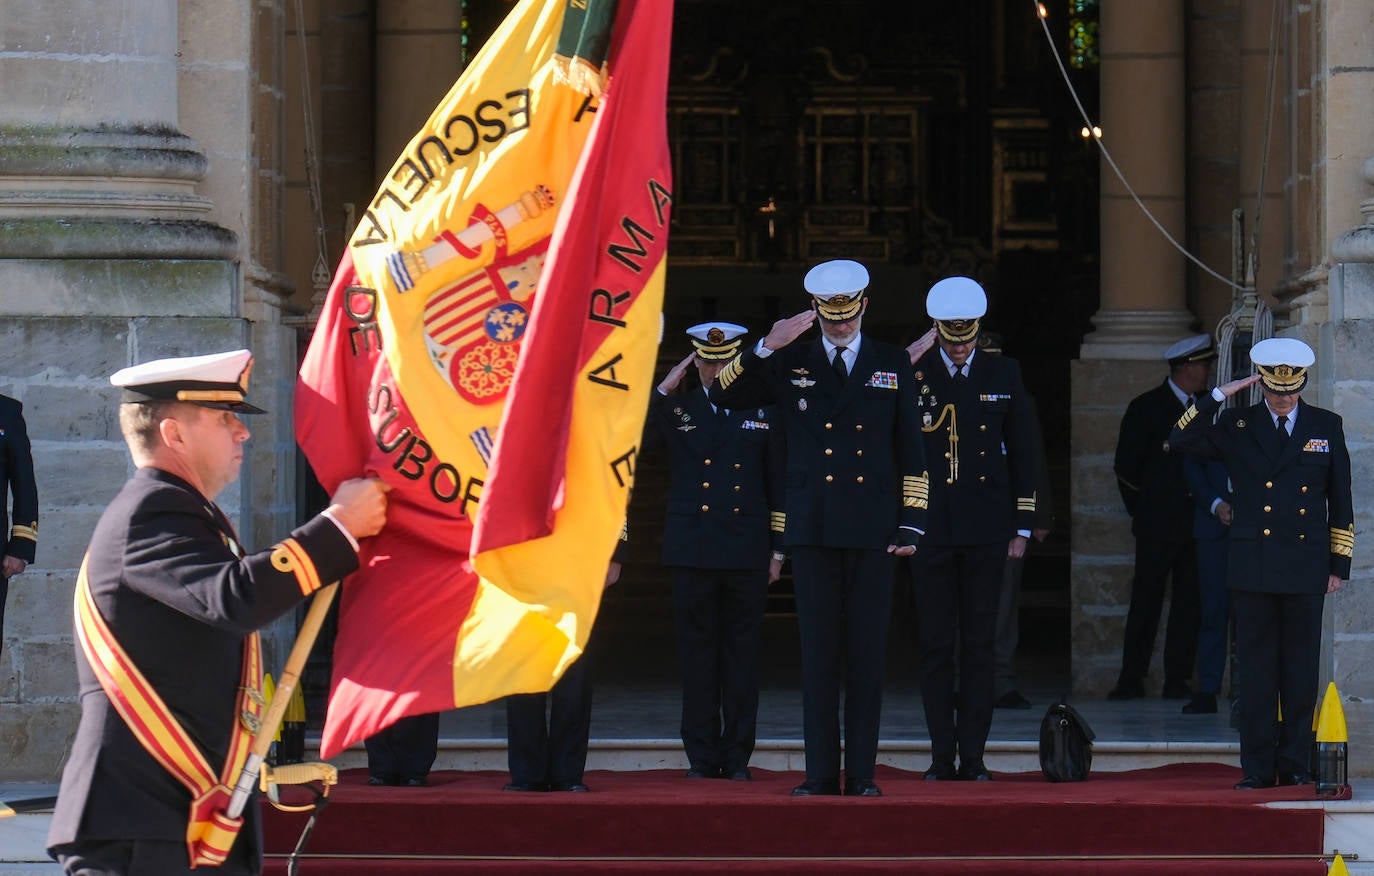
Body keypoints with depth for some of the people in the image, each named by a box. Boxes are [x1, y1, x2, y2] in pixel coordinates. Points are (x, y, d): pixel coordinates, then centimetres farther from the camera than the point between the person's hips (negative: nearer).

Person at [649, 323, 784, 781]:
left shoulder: (762, 412, 9)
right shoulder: (676, 410, 8)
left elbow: (778, 485, 10)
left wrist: (779, 548, 6)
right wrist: (663, 390, -11)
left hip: (748, 553, 0)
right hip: (693, 551, 0)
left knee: (742, 654, 2)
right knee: (697, 656, 1)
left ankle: (737, 757, 7)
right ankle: (701, 756, 7)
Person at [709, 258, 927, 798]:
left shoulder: (893, 364, 9)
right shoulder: (790, 364, 8)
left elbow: (911, 451, 8)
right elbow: (722, 395, 0)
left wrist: (911, 524, 0)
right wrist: (765, 347, -12)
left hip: (873, 530, 0)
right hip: (813, 529, 0)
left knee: (868, 652, 0)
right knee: (819, 651, 1)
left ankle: (862, 772, 4)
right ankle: (821, 773, 4)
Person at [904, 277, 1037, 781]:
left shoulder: (1003, 375, 7)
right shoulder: (912, 375, 2)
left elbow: (1022, 453, 10)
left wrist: (1022, 527, 6)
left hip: (986, 530, 1)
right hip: (931, 528, -1)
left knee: (980, 646, 2)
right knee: (936, 647, 2)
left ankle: (973, 756, 6)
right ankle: (941, 756, 7)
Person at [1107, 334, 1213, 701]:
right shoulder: (1146, 408, 0)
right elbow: (1126, 466, 1)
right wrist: (1141, 512, 2)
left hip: (1196, 523, 4)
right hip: (1158, 526, -4)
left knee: (1189, 602, 2)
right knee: (1146, 602, -3)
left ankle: (1178, 680, 5)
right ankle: (1131, 680, 1)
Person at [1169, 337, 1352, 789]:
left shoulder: (1326, 426, 8)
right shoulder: (1237, 427, 6)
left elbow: (1340, 501, 10)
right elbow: (1181, 440, -6)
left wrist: (1339, 563, 6)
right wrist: (1218, 396, -11)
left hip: (1306, 568, 1)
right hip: (1253, 569, -1)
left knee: (1301, 671, 3)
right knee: (1256, 670, 1)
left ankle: (1295, 765, 11)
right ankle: (1257, 768, 4)